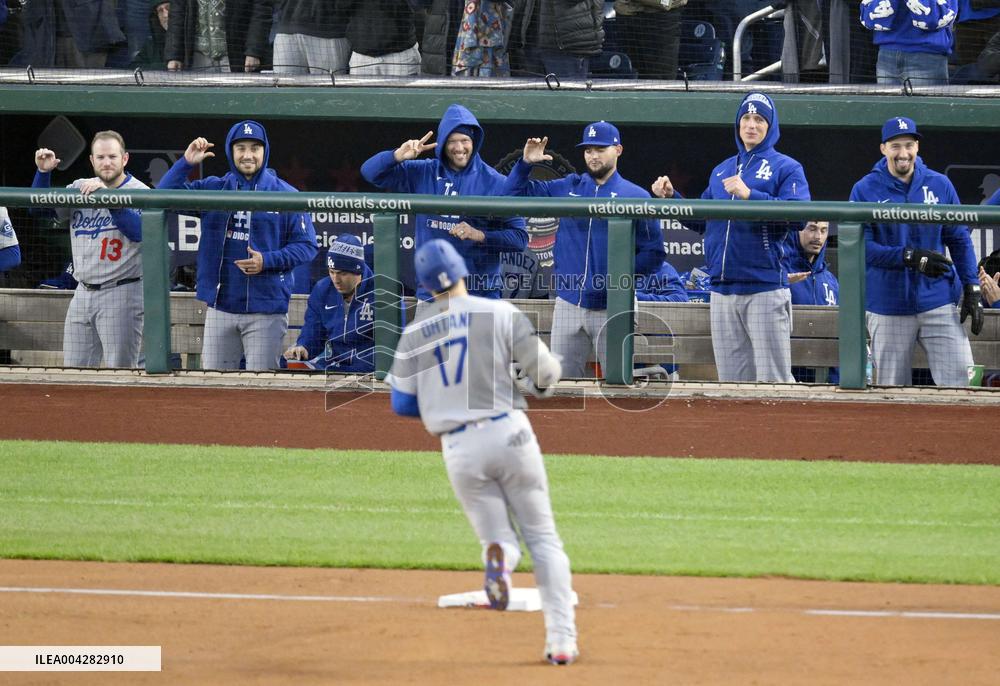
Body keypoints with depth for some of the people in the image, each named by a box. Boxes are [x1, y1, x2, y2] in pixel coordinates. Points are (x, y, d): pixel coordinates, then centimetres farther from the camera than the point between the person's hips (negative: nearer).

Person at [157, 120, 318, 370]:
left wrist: (267, 261, -15)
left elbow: (306, 246, -1)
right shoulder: (213, 189, 9)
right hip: (220, 308, 4)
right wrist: (186, 163, -8)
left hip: (266, 310, -4)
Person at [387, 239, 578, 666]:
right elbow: (545, 374, -3)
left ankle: (499, 556, -26)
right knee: (543, 538, 9)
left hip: (459, 450, 2)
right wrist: (535, 385, 21)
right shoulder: (500, 313, -2)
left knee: (497, 535, 14)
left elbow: (401, 403, 7)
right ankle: (561, 640, -1)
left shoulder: (415, 334, 4)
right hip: (508, 434, -1)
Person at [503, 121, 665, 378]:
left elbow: (653, 254, -2)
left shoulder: (636, 197, 1)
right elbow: (514, 193, 12)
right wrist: (526, 163, -4)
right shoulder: (567, 188, 10)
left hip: (612, 308, -3)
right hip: (568, 306, 3)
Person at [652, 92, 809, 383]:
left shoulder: (786, 168, 1)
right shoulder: (721, 171, 20)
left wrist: (750, 195, -23)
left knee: (773, 380, -9)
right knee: (732, 379, 8)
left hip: (765, 290, -6)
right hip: (722, 291, 6)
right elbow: (701, 221, 23)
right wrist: (671, 197, 8)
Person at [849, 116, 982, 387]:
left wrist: (971, 291, 0)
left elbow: (959, 240, 9)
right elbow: (861, 247, -8)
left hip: (938, 301, 1)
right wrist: (910, 257, -20)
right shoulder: (865, 190, -1)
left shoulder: (940, 185, 6)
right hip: (888, 308, -1)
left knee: (962, 382, -9)